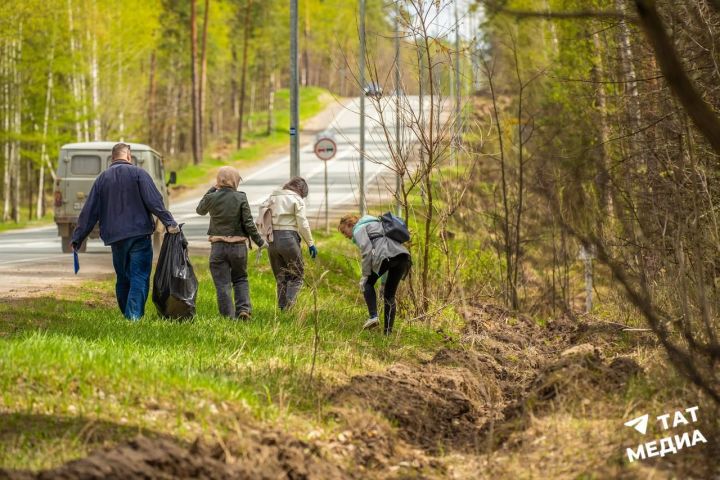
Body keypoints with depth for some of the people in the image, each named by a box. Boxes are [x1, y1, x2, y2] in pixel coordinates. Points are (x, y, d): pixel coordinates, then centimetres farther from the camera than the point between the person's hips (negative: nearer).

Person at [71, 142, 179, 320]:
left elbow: (89, 211, 10)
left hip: (115, 237, 4)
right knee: (139, 276, -6)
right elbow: (154, 201, -11)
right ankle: (134, 316, -18)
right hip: (139, 234, -4)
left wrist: (77, 239, 12)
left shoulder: (102, 178, 11)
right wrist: (169, 223, -12)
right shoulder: (138, 174, -1)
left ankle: (126, 316, 19)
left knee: (122, 278, 15)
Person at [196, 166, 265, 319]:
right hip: (238, 246, 0)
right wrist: (259, 242, 4)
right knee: (240, 279, 19)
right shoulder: (241, 198, -8)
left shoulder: (212, 198, -6)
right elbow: (249, 223, -7)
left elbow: (200, 210, 16)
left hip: (218, 246, 0)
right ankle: (244, 308, 2)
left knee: (223, 284, 5)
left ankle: (228, 317, 2)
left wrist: (212, 190, 16)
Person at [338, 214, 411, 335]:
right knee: (389, 295, 17)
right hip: (404, 255, 8)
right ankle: (388, 331, 14)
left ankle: (373, 316, 2)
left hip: (387, 255, -8)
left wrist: (365, 276, 0)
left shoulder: (359, 229, 12)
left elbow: (367, 251, -4)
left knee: (368, 283, 17)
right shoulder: (375, 224, 38)